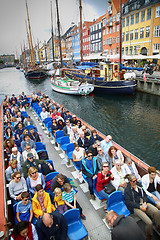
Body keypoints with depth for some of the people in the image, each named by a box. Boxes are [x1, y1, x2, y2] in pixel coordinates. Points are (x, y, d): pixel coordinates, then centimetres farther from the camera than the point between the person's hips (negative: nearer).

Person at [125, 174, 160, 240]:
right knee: (149, 223, -22)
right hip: (135, 207, -5)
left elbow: (144, 194, 16)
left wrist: (145, 202, -3)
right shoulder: (127, 189, -8)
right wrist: (139, 207, -16)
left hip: (143, 204, 6)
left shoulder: (138, 184, 10)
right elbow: (128, 202, -10)